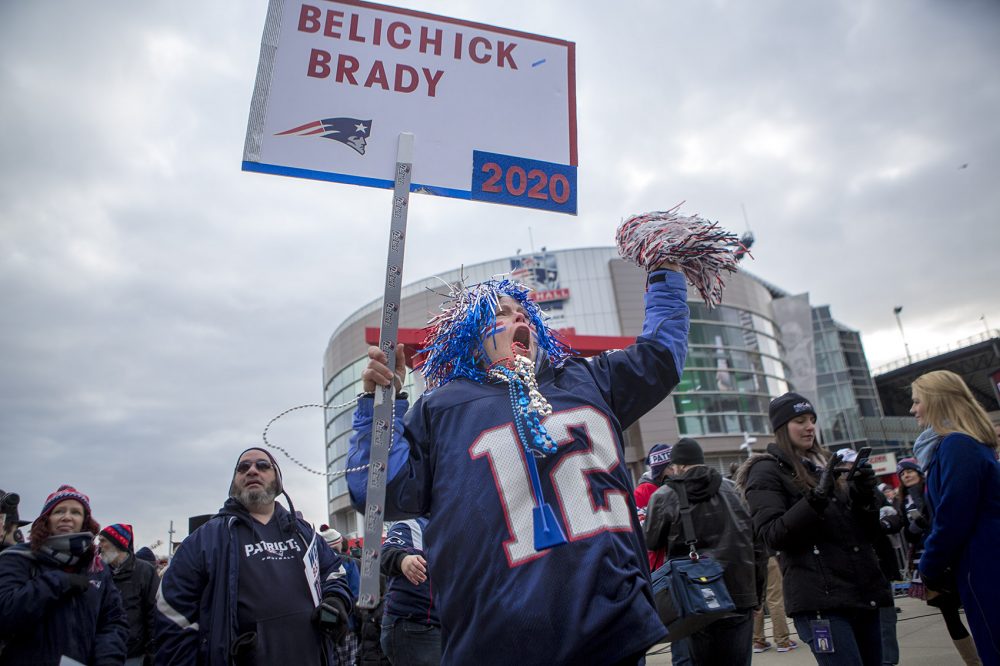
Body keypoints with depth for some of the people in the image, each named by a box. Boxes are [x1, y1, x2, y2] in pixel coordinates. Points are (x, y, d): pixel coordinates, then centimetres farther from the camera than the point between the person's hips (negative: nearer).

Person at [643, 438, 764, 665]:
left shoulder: (665, 496, -4)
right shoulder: (734, 490, 9)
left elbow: (650, 543, 3)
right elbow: (757, 546, 10)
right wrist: (755, 593, 16)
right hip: (740, 597, 4)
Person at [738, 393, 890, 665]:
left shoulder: (826, 463, 19)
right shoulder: (767, 472, -1)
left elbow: (870, 532, 19)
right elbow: (772, 535, -13)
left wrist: (865, 495, -2)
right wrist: (818, 497, -21)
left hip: (864, 591, 7)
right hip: (820, 599, -7)